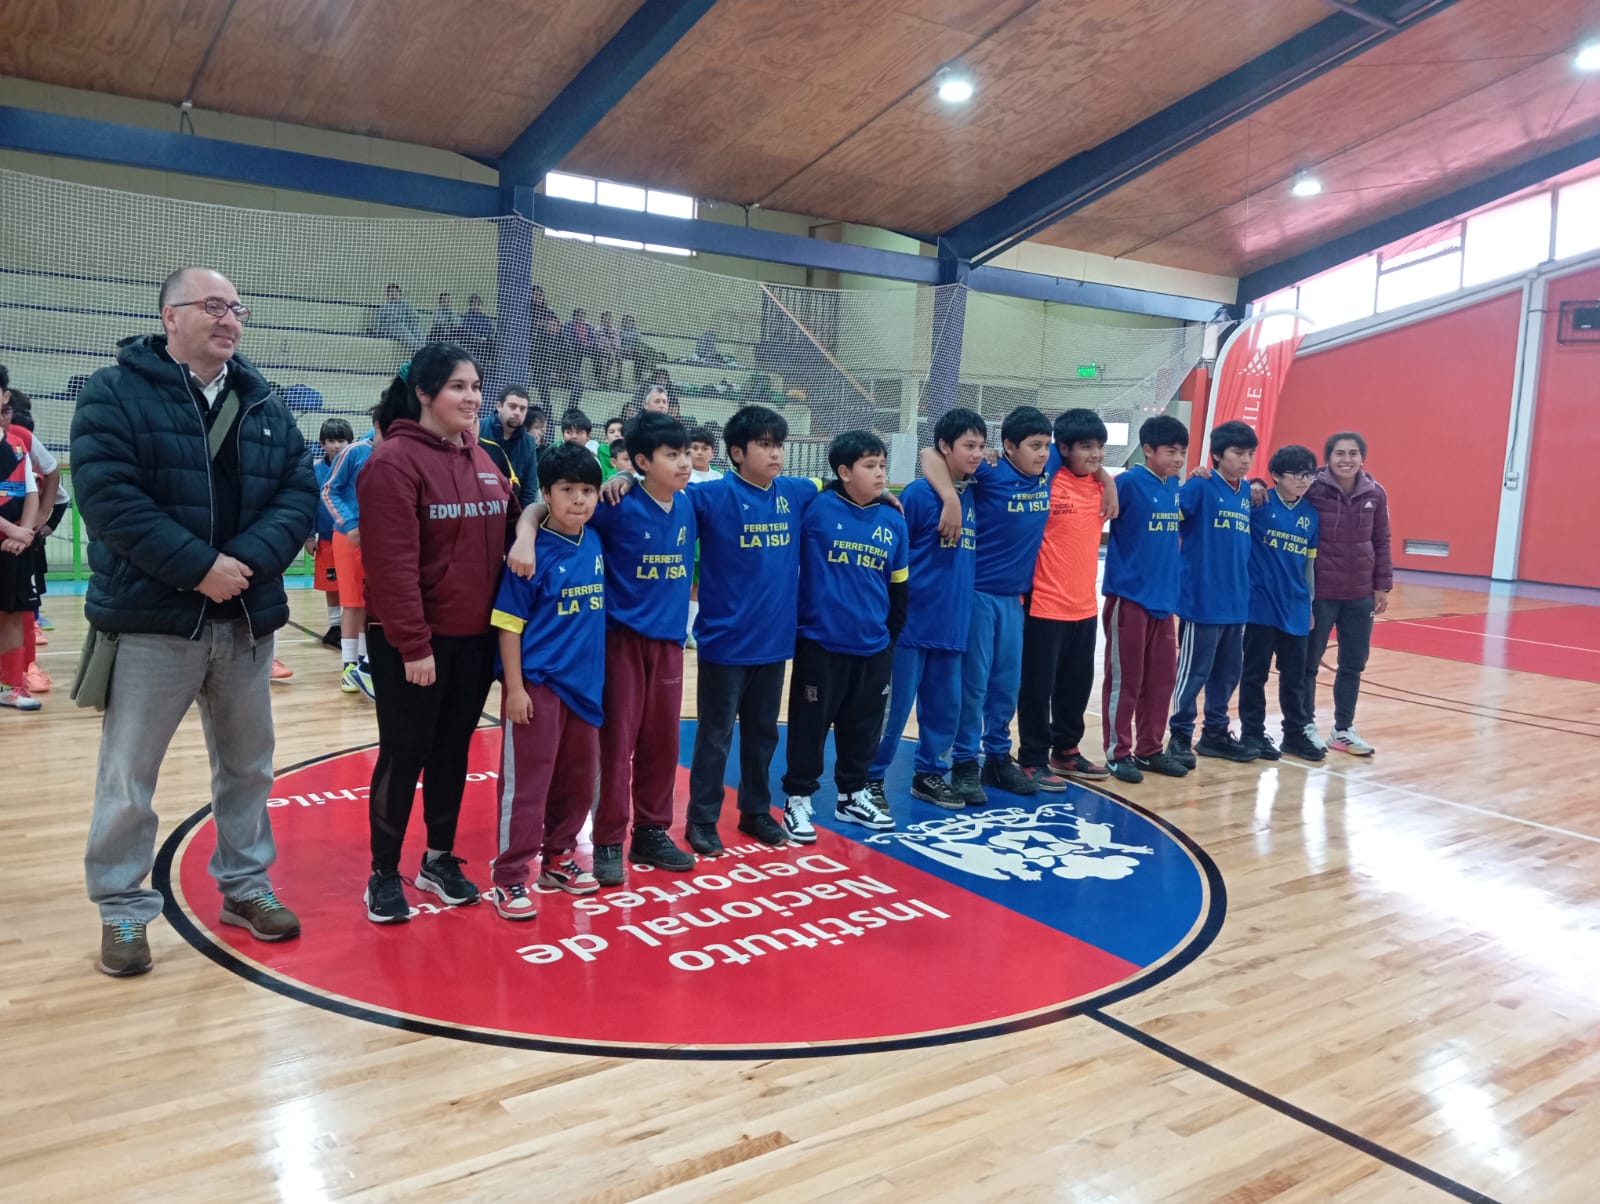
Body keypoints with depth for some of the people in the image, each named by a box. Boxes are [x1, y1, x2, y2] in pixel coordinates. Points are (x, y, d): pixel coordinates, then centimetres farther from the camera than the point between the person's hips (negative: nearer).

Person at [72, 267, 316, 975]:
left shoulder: (265, 405, 9)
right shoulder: (114, 393, -5)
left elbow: (299, 495, 1)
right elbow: (108, 497, -16)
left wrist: (247, 561, -16)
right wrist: (199, 567, -21)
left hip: (246, 619, 5)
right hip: (150, 620, -4)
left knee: (248, 766, 15)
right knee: (127, 778, 5)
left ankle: (245, 884, 32)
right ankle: (123, 909, 21)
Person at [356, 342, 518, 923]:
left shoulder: (482, 460, 9)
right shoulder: (394, 460, -14)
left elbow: (510, 522, 18)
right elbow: (391, 563, -18)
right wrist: (412, 644, -20)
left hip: (475, 637, 6)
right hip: (412, 642, -6)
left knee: (454, 750, 15)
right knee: (405, 754, 4)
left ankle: (440, 859, 29)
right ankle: (384, 874, 19)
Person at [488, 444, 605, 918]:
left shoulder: (595, 543, 3)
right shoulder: (533, 554, -13)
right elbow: (509, 624, -12)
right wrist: (514, 687, -14)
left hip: (585, 682, 6)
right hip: (537, 682, -6)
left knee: (578, 778, 16)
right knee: (527, 783, 0)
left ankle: (557, 858, 33)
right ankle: (509, 877, 11)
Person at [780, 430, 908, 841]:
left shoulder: (893, 521, 5)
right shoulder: (816, 507, -10)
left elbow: (899, 585, 13)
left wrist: (894, 634, 15)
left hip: (874, 647, 5)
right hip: (820, 642, -5)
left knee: (863, 725, 16)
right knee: (810, 723, 6)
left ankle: (852, 795, 32)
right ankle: (797, 799, 20)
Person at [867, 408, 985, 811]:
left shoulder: (973, 496, 8)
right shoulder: (918, 493, -10)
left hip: (951, 624, 6)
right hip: (912, 623, -6)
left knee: (945, 705, 13)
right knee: (894, 706, 1)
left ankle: (929, 773, 28)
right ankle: (871, 778, 13)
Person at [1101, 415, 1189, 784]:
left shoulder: (1174, 486, 9)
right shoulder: (1129, 482, -12)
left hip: (1163, 597, 7)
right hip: (1129, 595, -7)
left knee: (1161, 678, 12)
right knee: (1124, 679, 1)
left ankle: (1150, 749, 23)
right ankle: (1117, 752, 11)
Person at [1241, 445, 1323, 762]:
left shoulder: (1311, 514, 6)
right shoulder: (1258, 502, -8)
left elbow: (1309, 562, 12)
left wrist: (1310, 604, 13)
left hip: (1295, 608, 5)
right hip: (1260, 603, -5)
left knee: (1295, 675, 13)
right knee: (1255, 671, 6)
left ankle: (1296, 733, 25)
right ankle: (1252, 733, 18)